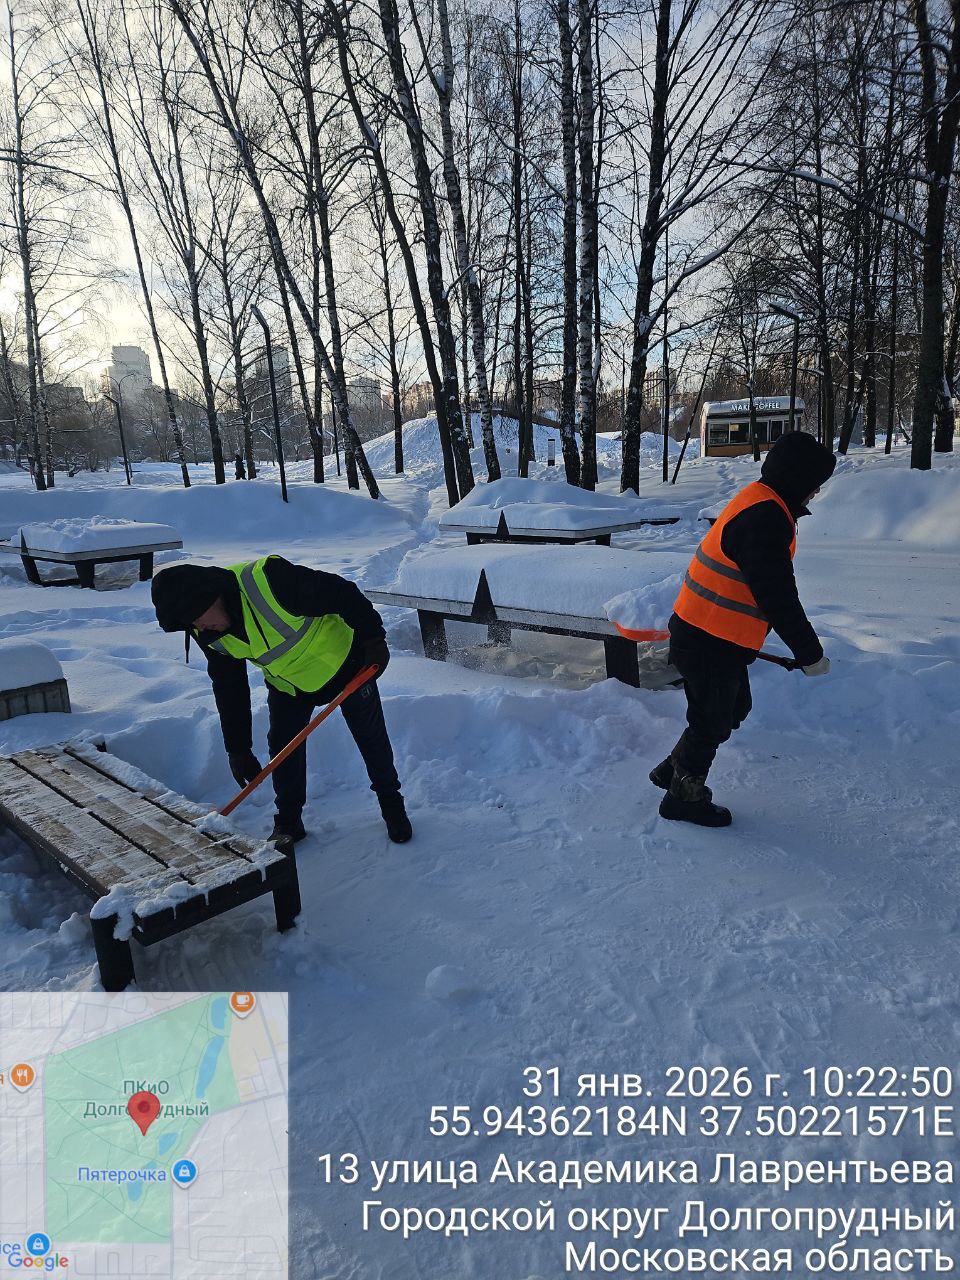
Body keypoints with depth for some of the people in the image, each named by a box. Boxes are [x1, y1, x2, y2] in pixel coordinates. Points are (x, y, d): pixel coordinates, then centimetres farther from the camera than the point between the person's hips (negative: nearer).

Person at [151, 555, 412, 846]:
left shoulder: (270, 580, -40)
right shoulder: (209, 634, -16)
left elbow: (343, 594, -31)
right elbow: (228, 689, -5)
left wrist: (373, 638, -26)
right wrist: (238, 749, -2)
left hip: (342, 661, -5)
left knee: (371, 737, 7)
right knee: (283, 745, 1)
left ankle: (392, 805, 28)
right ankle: (288, 822, 21)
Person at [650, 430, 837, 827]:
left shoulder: (757, 501, 11)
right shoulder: (765, 519, -23)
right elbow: (778, 598, -24)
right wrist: (810, 653, -14)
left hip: (702, 633, 10)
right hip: (711, 645, -10)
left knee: (734, 708, 23)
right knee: (712, 721, 7)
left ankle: (673, 770, 34)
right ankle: (685, 797, 26)